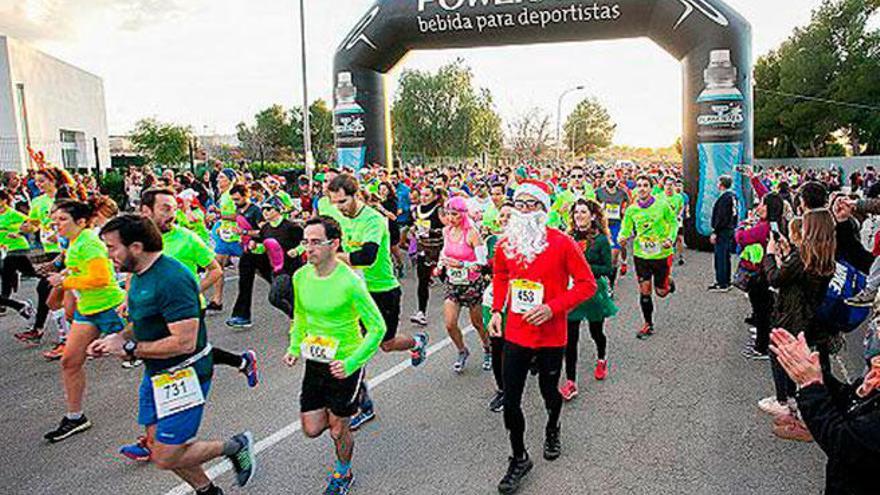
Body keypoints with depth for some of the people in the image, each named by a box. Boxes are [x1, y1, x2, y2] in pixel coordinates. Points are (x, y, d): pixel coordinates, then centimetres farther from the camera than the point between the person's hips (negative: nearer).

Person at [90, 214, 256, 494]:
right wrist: (116, 339, 2)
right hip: (155, 374, 10)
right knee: (157, 445, 17)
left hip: (185, 375, -10)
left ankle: (236, 447, 15)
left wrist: (130, 348, -21)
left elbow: (184, 342, -30)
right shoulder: (140, 275, 6)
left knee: (166, 458, -4)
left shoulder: (172, 279, -25)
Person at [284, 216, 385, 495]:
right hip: (314, 362, 5)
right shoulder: (301, 276, -5)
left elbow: (377, 328, -19)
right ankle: (347, 410, 42)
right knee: (311, 429, 10)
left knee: (338, 430, 10)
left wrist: (351, 363, -25)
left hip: (345, 364, -5)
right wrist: (294, 348, 2)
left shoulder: (350, 282, -24)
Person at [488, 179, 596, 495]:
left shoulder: (562, 243, -14)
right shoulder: (505, 244, -1)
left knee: (548, 391, 17)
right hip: (515, 335, 3)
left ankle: (552, 430, 52)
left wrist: (553, 307, -22)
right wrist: (497, 310, 7)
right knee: (510, 401, 3)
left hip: (550, 337, -3)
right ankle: (519, 459, 25)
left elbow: (587, 284, -11)